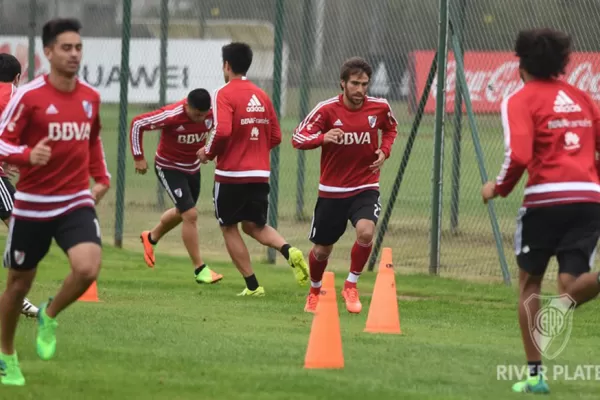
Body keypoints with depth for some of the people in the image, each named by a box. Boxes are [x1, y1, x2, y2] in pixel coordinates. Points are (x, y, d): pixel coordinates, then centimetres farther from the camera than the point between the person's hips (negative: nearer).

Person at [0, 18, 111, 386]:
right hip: (32, 204, -3)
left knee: (88, 269, -22)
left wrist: (102, 178, 13)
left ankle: (49, 316, 8)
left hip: (77, 203, 3)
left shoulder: (91, 97, 4)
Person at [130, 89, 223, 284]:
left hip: (193, 167, 7)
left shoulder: (211, 114, -17)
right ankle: (199, 269, -8)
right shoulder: (171, 116, -31)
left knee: (182, 212, 23)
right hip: (169, 168, -7)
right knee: (190, 214, -15)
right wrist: (139, 157, -18)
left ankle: (151, 237, 52)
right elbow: (137, 124, -22)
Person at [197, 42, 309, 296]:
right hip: (260, 174, 6)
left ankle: (252, 285, 6)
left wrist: (208, 152, -6)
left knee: (229, 228, 10)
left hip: (231, 174, -6)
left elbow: (222, 131, -24)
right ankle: (289, 251, -12)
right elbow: (275, 137, 12)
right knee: (255, 226, 17)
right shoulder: (261, 96, 10)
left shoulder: (224, 94, -10)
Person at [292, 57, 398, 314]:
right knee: (321, 250, 9)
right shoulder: (327, 109, -11)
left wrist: (385, 150, -2)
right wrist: (322, 138, -30)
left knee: (366, 231, -28)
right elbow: (297, 138, -11)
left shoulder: (379, 108, -5)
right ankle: (315, 291, 41)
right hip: (332, 190, 0)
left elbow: (391, 129, 18)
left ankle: (351, 285, -5)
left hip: (365, 188, 0)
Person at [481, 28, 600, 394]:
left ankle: (535, 374, 14)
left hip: (546, 198, -3)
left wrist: (499, 188, 4)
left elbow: (519, 156, -13)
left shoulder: (521, 100, 1)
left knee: (530, 284, 15)